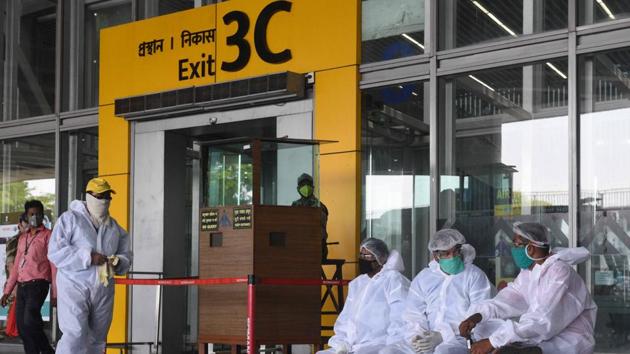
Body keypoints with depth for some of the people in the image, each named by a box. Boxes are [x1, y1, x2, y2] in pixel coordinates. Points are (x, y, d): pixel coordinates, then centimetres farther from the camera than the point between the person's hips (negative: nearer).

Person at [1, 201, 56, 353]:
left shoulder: (48, 236, 0)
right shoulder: (22, 238, 20)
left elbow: (54, 265, -5)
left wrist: (55, 292, -11)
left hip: (38, 284, -7)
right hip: (22, 286, 7)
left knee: (29, 321, -21)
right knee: (21, 326, 2)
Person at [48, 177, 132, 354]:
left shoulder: (114, 227, 16)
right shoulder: (70, 218, -1)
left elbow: (126, 255, 20)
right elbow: (55, 252, -11)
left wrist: (119, 262, -5)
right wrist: (88, 257, -18)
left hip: (103, 291, 6)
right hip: (75, 287, -6)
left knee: (97, 339, 8)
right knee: (75, 335, -17)